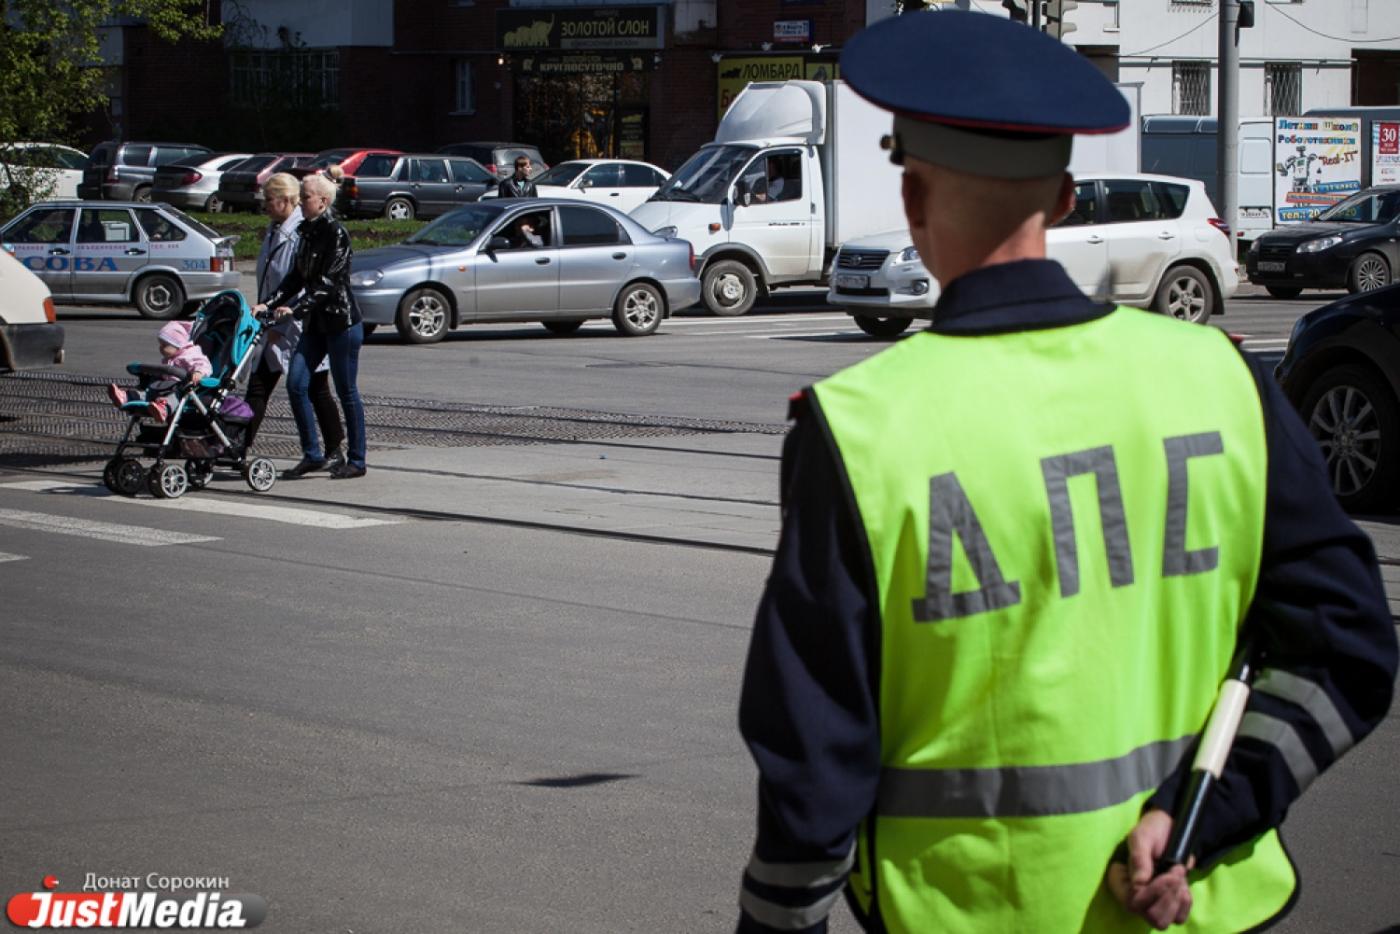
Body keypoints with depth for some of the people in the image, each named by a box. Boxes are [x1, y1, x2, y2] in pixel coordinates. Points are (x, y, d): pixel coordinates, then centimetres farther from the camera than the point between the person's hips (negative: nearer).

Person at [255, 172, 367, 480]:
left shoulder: (336, 233, -13)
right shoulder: (307, 232, 11)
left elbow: (327, 281, -21)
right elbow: (296, 277, 13)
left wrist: (295, 308, -28)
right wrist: (268, 304, 2)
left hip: (341, 322, -8)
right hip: (315, 324, 8)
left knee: (347, 392, -1)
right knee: (296, 385, 0)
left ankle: (356, 460, 8)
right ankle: (312, 454, 8)